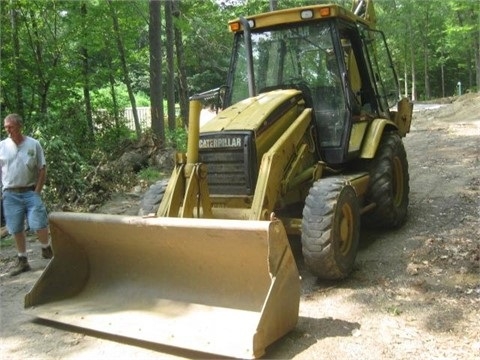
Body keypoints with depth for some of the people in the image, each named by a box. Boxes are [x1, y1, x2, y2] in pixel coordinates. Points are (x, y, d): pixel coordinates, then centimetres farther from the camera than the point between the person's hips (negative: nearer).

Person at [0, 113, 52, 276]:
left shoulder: (33, 144, -1)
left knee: (40, 225, -8)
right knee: (17, 229, 6)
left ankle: (47, 249, 19)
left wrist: (37, 191, -6)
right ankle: (22, 261, 19)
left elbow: (42, 169, 1)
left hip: (30, 192, -1)